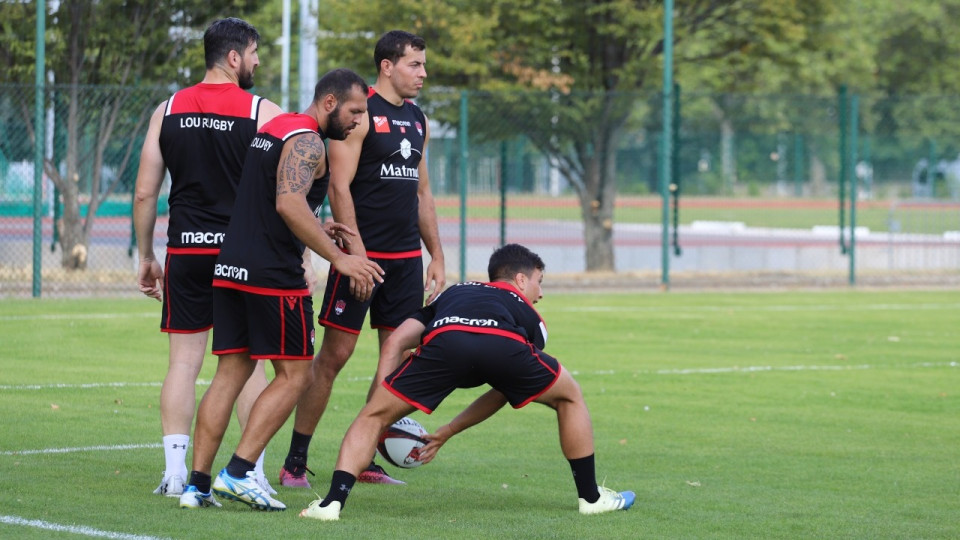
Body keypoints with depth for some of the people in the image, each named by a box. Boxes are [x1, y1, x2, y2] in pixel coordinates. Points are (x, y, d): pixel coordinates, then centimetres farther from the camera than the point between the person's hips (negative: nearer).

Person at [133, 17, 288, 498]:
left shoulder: (168, 110, 6)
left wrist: (145, 256, 14)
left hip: (186, 250, 3)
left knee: (184, 359, 5)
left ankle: (175, 474, 2)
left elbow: (145, 193, 6)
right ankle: (252, 472, 5)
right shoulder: (262, 112, -4)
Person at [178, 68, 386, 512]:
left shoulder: (271, 130, 21)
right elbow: (289, 203, -25)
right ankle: (239, 472, -7)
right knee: (295, 373, 0)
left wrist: (316, 230, 20)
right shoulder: (305, 140, -10)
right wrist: (338, 258, -25)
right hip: (273, 275, -9)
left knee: (231, 371, 9)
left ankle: (198, 484, 4)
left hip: (230, 268, 9)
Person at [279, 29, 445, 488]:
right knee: (334, 354, -6)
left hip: (406, 257, 7)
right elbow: (339, 187, -13)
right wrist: (356, 253, -20)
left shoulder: (416, 120, 15)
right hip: (362, 254, -7)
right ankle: (295, 462, 0)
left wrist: (436, 255, 16)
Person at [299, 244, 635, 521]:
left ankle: (333, 501, 0)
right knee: (569, 397, 29)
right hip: (504, 344, -1)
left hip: (444, 342, 1)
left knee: (373, 417, 18)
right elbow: (504, 392, 45)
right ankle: (590, 496, 35)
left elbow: (394, 343, 28)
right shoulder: (530, 318, 41)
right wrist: (447, 433, 52)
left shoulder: (452, 294, 43)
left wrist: (385, 402, 28)